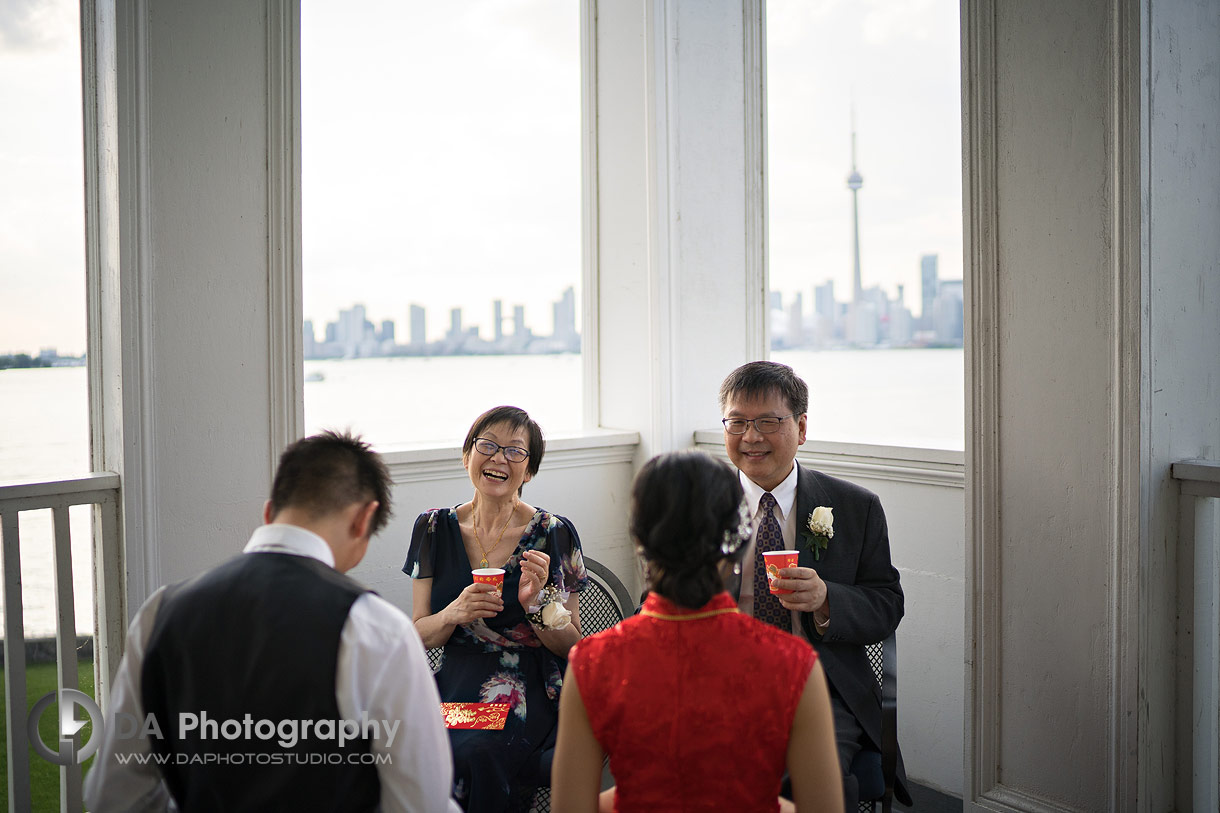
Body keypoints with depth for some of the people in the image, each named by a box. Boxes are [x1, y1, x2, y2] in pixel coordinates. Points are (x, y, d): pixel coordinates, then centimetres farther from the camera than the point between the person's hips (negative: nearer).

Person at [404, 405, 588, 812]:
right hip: (455, 689, 3)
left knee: (473, 752, -32)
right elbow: (420, 635, 7)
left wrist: (537, 602, -19)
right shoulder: (435, 528, 6)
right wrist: (454, 614, -15)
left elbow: (570, 646, 1)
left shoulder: (554, 534, -3)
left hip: (529, 696, -3)